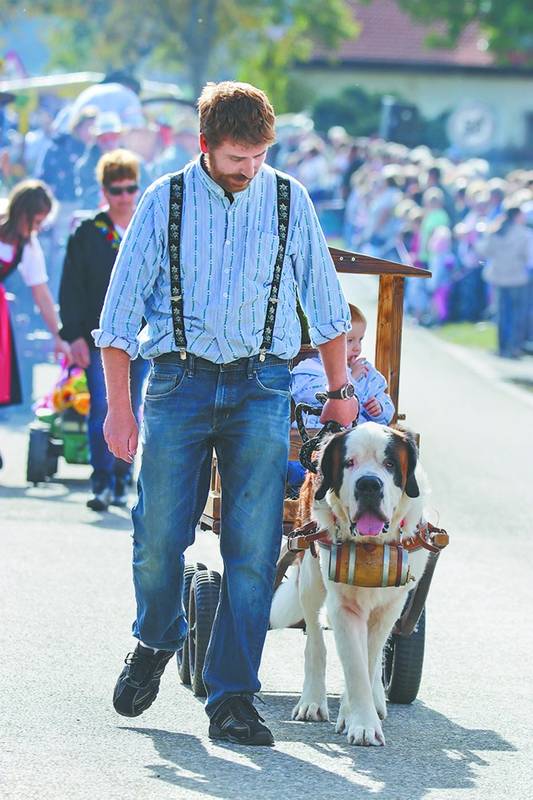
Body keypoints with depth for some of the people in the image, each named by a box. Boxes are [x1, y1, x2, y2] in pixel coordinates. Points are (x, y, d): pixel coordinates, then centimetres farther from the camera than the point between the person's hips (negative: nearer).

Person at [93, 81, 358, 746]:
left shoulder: (289, 201, 6)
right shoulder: (165, 202, 2)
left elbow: (326, 304, 15)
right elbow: (121, 309, 4)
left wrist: (339, 391, 15)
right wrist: (118, 406, -1)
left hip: (261, 390, 1)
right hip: (179, 384, 0)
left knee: (253, 548, -6)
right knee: (158, 535, -2)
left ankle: (231, 698, -1)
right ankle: (155, 641, 29)